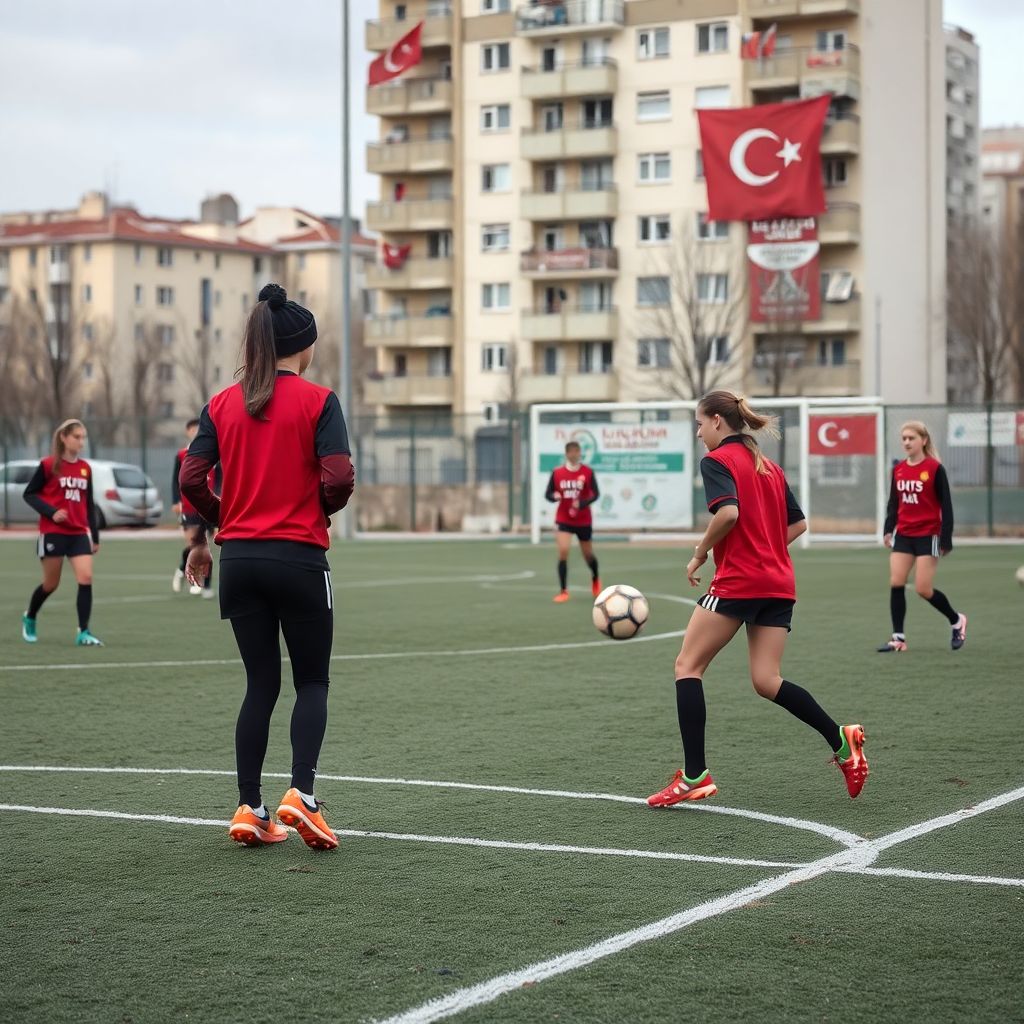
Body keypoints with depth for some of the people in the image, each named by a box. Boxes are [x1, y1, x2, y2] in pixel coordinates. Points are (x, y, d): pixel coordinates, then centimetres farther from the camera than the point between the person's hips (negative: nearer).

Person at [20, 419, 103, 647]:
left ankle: (83, 632, -9)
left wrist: (95, 536, 13)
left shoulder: (85, 468, 7)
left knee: (86, 579, -12)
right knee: (51, 584, 7)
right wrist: (51, 512, -19)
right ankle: (29, 618, 36)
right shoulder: (49, 465, -7)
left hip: (79, 533, 4)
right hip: (53, 532, -4)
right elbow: (29, 494, -4)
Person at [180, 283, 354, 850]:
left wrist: (216, 525, 16)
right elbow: (339, 478, -15)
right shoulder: (317, 400, -6)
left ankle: (249, 809, 8)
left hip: (239, 559, 4)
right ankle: (301, 794, -9)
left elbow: (192, 479, -2)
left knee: (261, 684, 13)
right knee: (312, 682, 9)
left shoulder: (221, 404, 5)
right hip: (299, 558, -4)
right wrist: (320, 509, 7)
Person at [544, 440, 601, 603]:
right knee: (563, 552, -16)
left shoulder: (587, 472, -6)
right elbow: (548, 494, 2)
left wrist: (583, 503, -28)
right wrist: (554, 496, -21)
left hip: (584, 520, 0)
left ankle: (595, 579, 45)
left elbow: (595, 494, -10)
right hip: (563, 519, 0)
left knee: (588, 554, 13)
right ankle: (563, 591, -10)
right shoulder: (557, 472, -2)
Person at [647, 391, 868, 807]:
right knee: (767, 681, 8)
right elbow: (798, 523, 18)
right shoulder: (769, 466, 19)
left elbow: (728, 511, -22)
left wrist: (700, 554, -9)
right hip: (779, 584, 8)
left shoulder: (717, 460, -5)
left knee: (688, 666, 1)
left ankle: (694, 776, -4)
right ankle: (840, 739, -8)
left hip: (737, 582, -8)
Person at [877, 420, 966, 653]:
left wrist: (946, 540, -10)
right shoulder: (898, 470, 6)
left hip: (928, 535, -5)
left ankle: (957, 620, 20)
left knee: (924, 589, -6)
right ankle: (898, 638, 2)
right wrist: (888, 529, 0)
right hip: (903, 535, 5)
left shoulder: (935, 469, -9)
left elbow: (946, 505, -7)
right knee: (896, 583, -5)